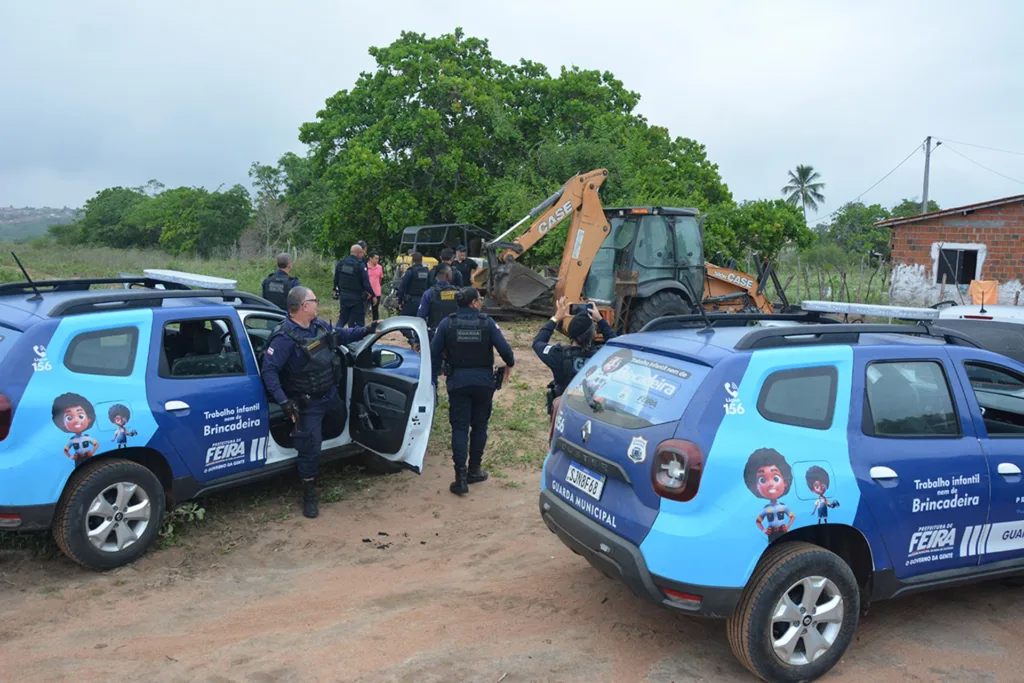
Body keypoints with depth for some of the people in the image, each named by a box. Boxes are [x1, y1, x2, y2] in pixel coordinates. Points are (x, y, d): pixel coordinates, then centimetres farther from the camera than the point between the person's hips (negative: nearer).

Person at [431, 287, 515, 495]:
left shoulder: (447, 323, -4)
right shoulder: (487, 322, -7)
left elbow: (434, 353, -4)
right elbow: (504, 348, -9)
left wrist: (433, 381, 6)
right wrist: (509, 364, 12)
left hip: (458, 382, 0)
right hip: (483, 382, 0)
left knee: (459, 428, 3)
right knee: (479, 426, 15)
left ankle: (461, 477, -4)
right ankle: (474, 470, 23)